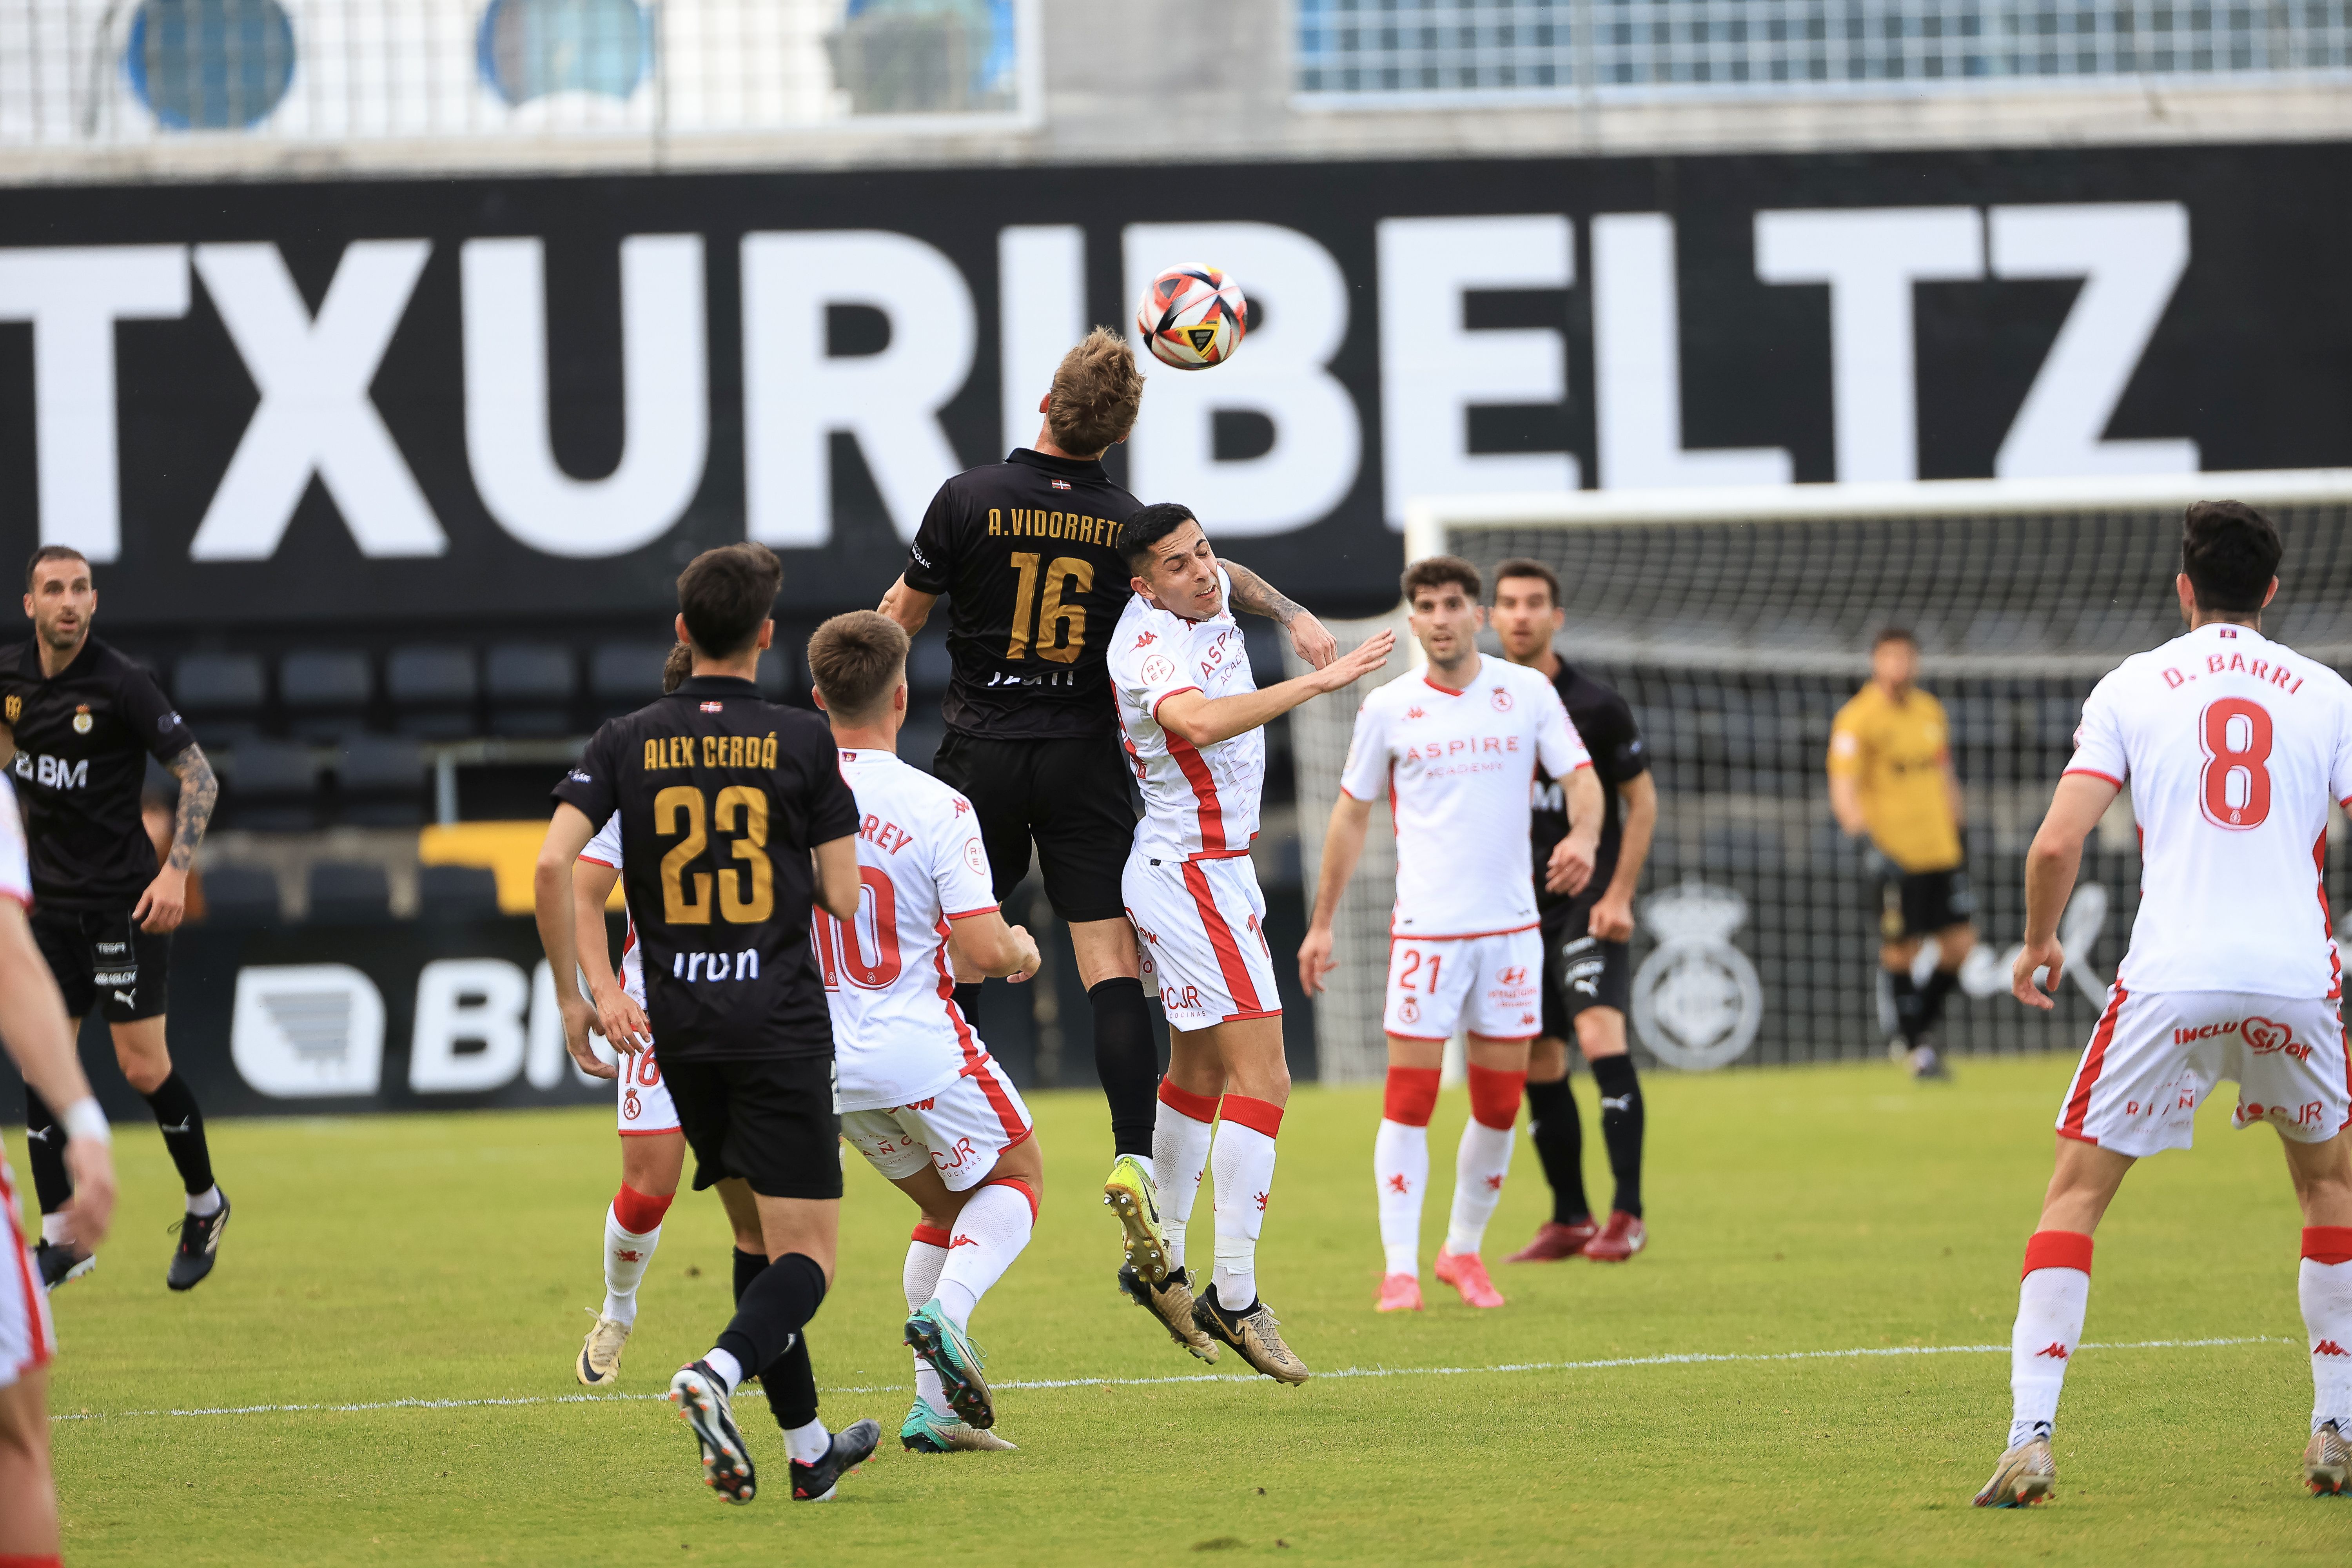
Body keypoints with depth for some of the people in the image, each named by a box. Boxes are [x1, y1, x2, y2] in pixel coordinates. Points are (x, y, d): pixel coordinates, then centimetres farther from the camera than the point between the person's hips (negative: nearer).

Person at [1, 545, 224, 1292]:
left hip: (125, 900, -5)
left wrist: (175, 871, -22)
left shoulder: (120, 684, -14)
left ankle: (205, 1204, 17)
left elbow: (198, 774, -12)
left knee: (144, 1067, -5)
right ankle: (63, 1237, 7)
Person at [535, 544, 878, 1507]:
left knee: (759, 1235, 18)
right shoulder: (803, 742, -4)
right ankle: (717, 1373, -31)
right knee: (806, 1256, -3)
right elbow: (843, 895, -3)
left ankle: (808, 1447, 21)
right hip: (781, 1021, -4)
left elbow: (552, 865, -8)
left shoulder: (628, 742, 2)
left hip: (682, 1028, 4)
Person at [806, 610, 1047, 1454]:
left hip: (828, 1061, 5)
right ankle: (946, 1312, -9)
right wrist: (1023, 952, 4)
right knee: (1018, 1175, 19)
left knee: (945, 1206, 23)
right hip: (921, 1050, -5)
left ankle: (934, 1403, 14)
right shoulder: (936, 807, -17)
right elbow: (984, 950, -19)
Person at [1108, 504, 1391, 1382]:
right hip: (1188, 872, -10)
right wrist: (1318, 683, -46)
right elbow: (1196, 721, -46)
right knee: (1261, 1072, -15)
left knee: (1201, 1066, 20)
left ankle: (1158, 1261, 33)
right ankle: (1233, 1298, -16)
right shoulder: (1150, 643, -24)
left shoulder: (1212, 595, 4)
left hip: (1219, 871, 10)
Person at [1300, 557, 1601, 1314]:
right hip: (1425, 929, -2)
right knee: (1410, 1097, -8)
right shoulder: (1388, 708, 2)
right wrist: (1321, 924, 10)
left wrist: (1584, 835, -22)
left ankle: (1464, 1251, 21)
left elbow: (1580, 776, 1)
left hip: (1510, 925, 2)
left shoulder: (1527, 692, 3)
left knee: (1500, 1103, 4)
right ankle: (1399, 1268, -4)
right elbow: (1352, 814, 10)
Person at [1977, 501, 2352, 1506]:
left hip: (2170, 978, -2)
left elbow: (2057, 841, -1)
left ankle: (2030, 1437, -8)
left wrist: (2037, 942, 16)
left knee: (2075, 1194, 7)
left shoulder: (2132, 687, 6)